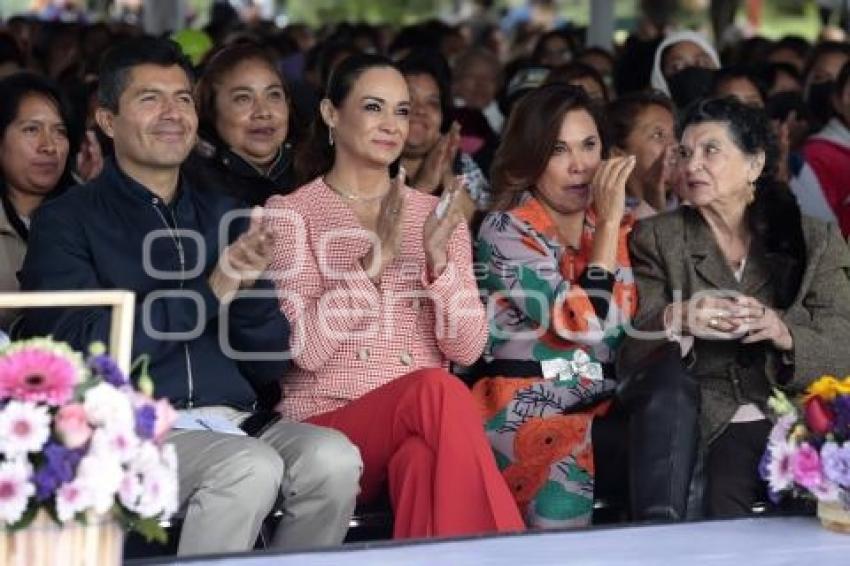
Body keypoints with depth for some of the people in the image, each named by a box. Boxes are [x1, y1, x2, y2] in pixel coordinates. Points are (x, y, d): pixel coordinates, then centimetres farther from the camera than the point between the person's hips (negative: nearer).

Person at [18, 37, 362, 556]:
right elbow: (82, 348, -10)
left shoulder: (224, 216, 18)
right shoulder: (67, 221, 5)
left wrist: (248, 288, -6)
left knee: (334, 457, -25)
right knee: (251, 468, -32)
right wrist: (208, 293, -13)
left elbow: (271, 365, 15)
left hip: (233, 424, 5)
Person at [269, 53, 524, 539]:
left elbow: (467, 348, 4)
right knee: (438, 389, -34)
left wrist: (438, 258, -11)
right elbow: (306, 347, -8)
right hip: (328, 426, -2)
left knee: (423, 458, -37)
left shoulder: (434, 215, 16)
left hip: (423, 423, 2)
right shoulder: (291, 214, 6)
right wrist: (376, 258, -16)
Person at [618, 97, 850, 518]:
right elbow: (627, 355, 2)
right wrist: (674, 321, -21)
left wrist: (783, 334, -19)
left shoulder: (816, 241, 11)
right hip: (706, 431, -1)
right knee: (723, 512, -30)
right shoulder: (655, 239, 10)